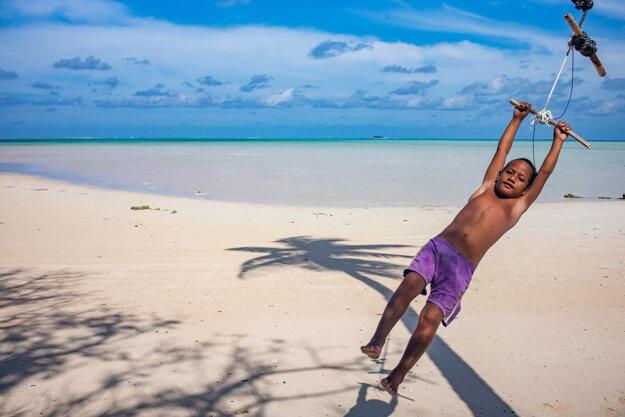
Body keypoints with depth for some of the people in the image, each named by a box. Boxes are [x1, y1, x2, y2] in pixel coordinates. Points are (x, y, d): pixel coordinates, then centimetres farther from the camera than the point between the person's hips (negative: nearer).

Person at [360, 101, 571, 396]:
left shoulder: (517, 207, 18)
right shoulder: (485, 189, 22)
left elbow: (545, 172, 23)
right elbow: (502, 149, 30)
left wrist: (558, 140, 31)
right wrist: (517, 119, 37)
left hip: (461, 267, -2)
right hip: (437, 247, 2)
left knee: (430, 318, -17)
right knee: (409, 284, -27)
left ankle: (399, 373, -7)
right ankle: (378, 341, -34)